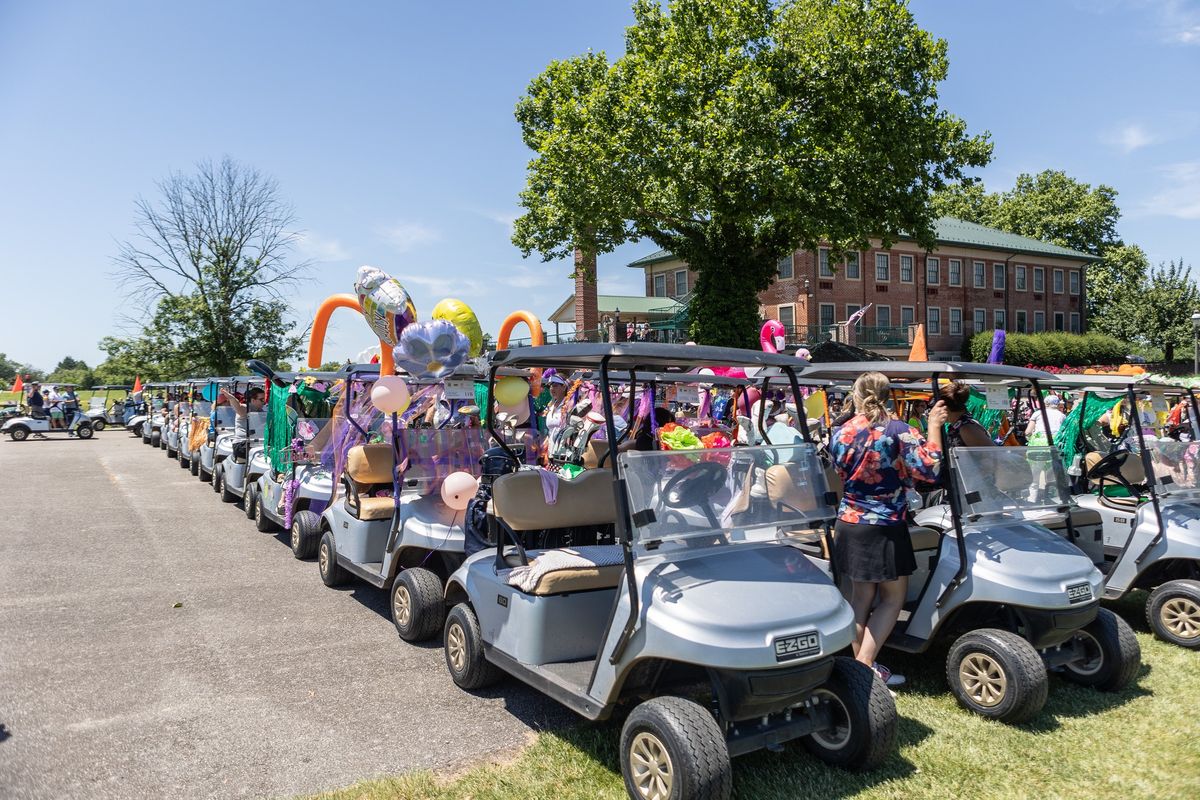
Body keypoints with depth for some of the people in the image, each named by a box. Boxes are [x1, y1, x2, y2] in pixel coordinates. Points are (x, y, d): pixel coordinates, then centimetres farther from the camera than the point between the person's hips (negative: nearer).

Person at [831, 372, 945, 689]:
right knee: (893, 598, 8)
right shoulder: (899, 431, -12)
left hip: (848, 523, 5)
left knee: (861, 595, 15)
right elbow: (928, 470, -17)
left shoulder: (842, 433, 0)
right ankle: (865, 666, 3)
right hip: (885, 528, -5)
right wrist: (934, 426, -11)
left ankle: (859, 662, 20)